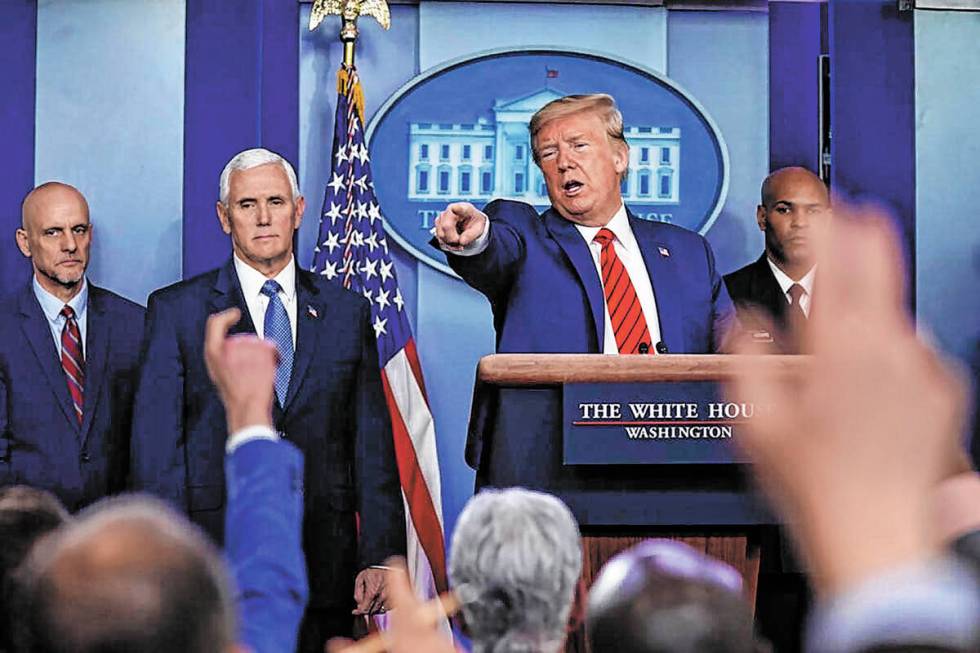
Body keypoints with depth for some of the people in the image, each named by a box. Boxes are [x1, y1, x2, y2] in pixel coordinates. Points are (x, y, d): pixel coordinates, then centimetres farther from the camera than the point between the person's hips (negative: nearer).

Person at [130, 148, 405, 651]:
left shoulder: (347, 312, 12)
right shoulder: (176, 311, 5)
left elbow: (372, 443, 10)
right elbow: (156, 445, 0)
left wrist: (379, 557, 2)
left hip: (326, 568, 2)